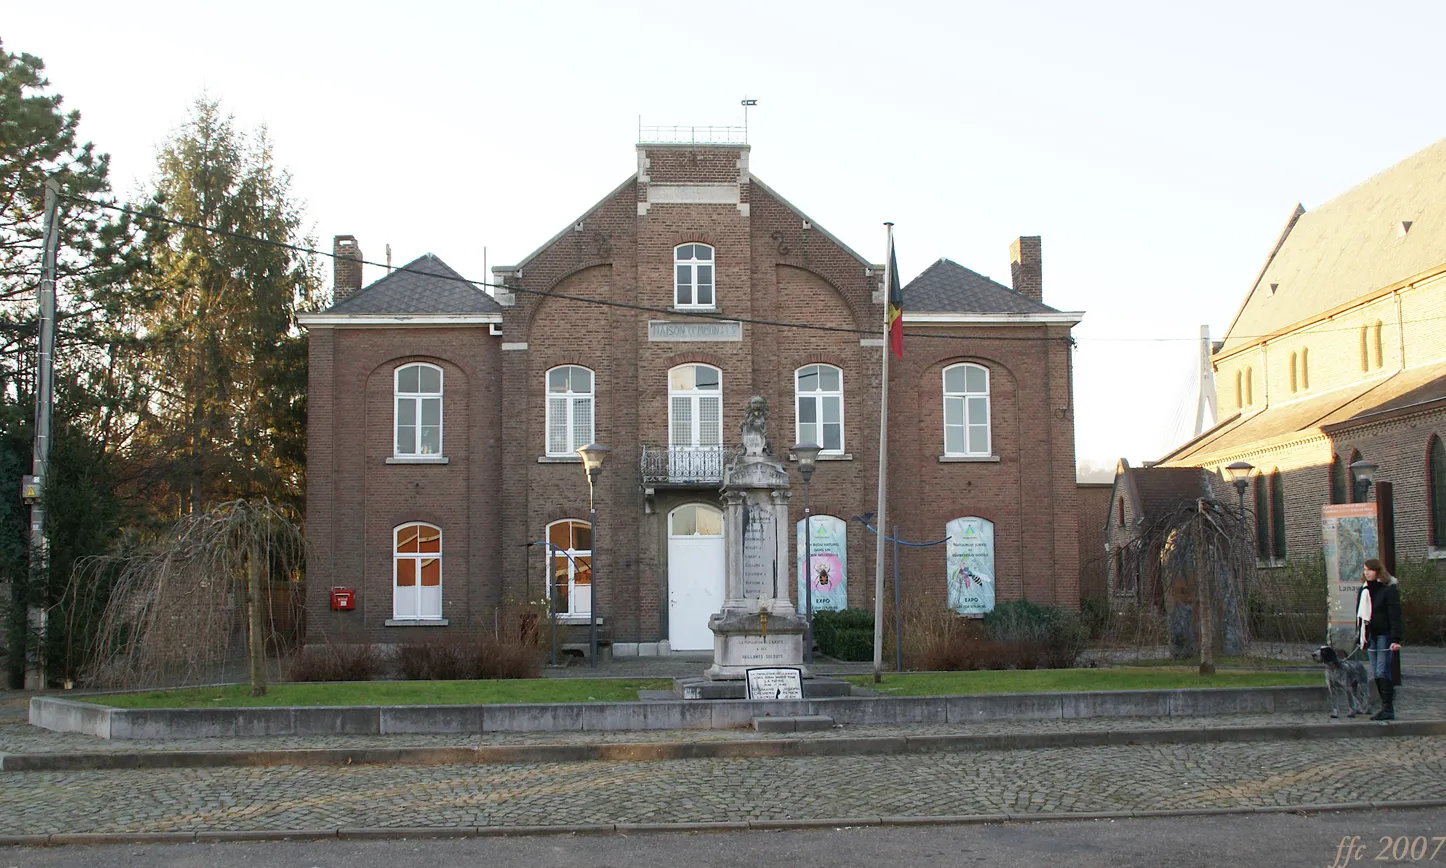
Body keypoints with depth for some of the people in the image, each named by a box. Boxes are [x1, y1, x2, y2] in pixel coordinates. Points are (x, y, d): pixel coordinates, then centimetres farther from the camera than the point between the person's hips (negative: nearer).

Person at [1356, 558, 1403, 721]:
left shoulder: (1389, 589, -8)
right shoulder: (1364, 590, 13)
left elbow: (1395, 615, -13)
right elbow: (1360, 613, 17)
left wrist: (1396, 639, -20)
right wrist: (1360, 637, 15)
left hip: (1384, 635, -7)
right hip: (1370, 635, 7)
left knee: (1382, 672, -11)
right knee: (1376, 673, 5)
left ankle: (1388, 709, -9)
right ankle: (1386, 706, 10)